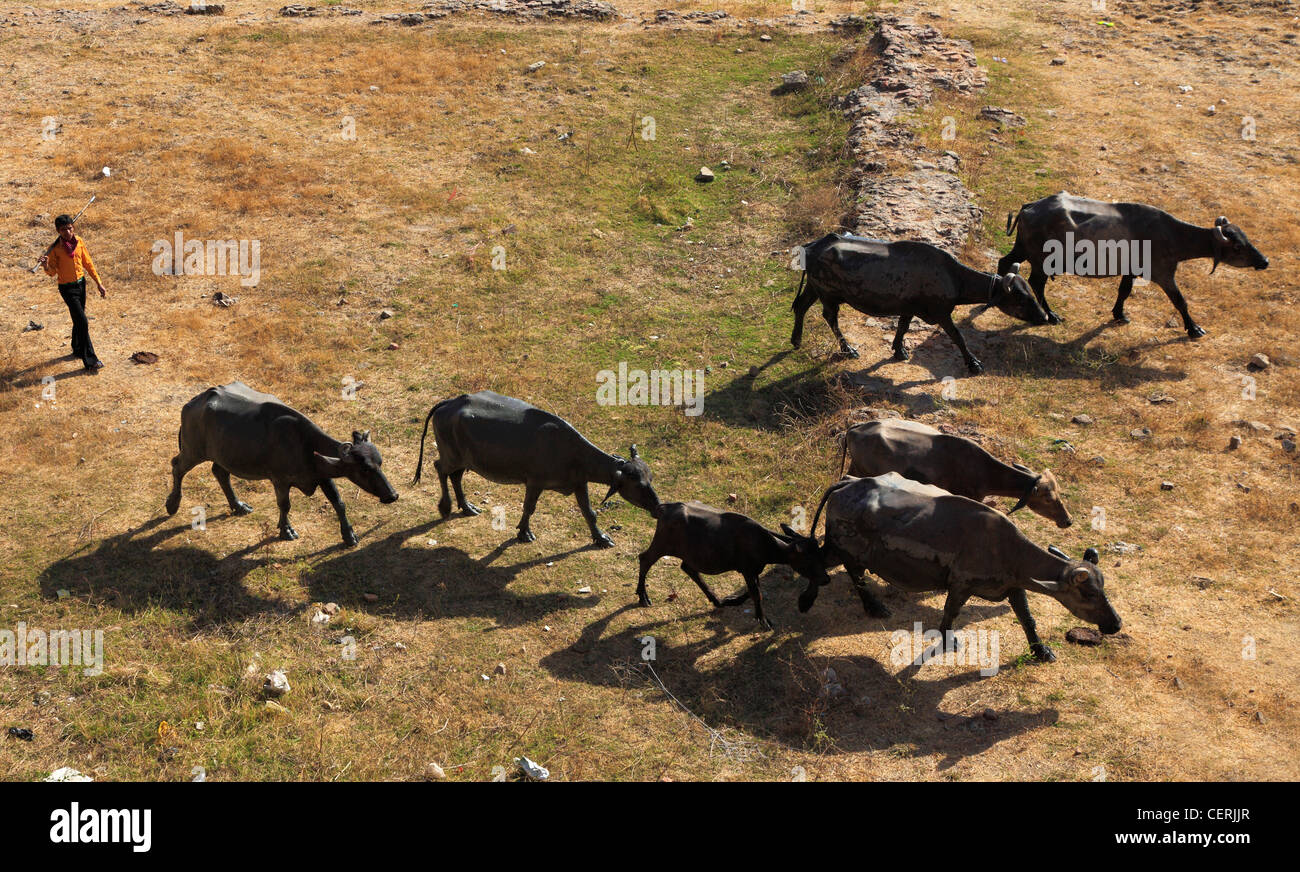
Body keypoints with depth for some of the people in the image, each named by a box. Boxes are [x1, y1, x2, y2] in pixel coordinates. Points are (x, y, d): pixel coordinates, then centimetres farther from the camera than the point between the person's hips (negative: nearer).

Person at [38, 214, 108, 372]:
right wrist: (46, 266, -35)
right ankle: (90, 361, -8)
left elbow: (88, 263, 7)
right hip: (67, 288, -6)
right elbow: (52, 272, -12)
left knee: (79, 320, 20)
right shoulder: (55, 248, -17)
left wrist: (99, 284, 6)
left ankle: (77, 350, 41)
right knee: (82, 323, -11)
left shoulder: (79, 242, -3)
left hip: (81, 283, 6)